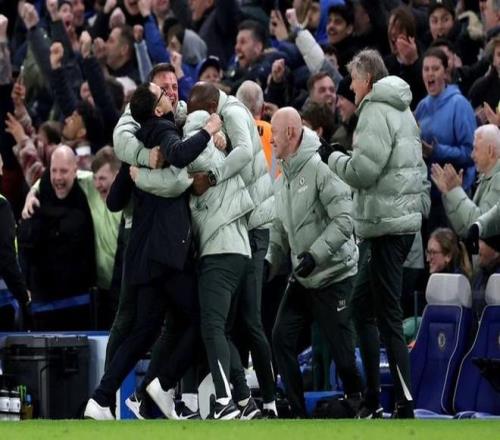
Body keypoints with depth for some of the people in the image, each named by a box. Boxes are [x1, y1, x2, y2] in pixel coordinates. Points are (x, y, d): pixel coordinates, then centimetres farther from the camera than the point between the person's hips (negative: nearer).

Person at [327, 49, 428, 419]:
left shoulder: (376, 111, -11)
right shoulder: (403, 111, 20)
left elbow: (363, 170, -18)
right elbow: (418, 168, 22)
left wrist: (334, 157, -1)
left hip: (386, 223, -10)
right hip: (405, 218, 10)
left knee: (388, 318, -10)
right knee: (361, 305, 17)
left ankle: (406, 406, -13)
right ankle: (372, 398, 18)